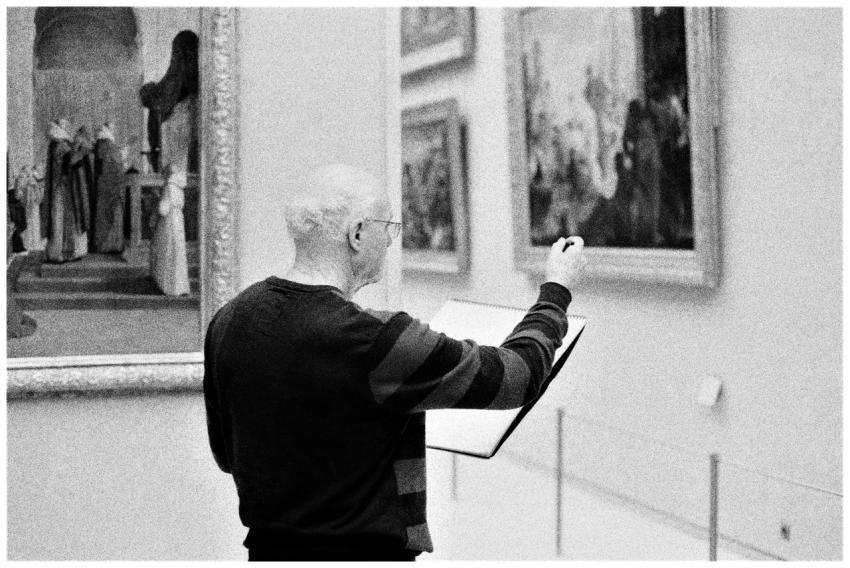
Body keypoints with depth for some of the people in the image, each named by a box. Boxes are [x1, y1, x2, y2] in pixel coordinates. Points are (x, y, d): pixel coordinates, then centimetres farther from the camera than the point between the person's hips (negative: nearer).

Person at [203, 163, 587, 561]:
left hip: (267, 548, 8)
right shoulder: (376, 340, -22)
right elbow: (515, 375, -11)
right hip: (365, 550, -7)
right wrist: (557, 289, 6)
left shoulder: (228, 321, -1)